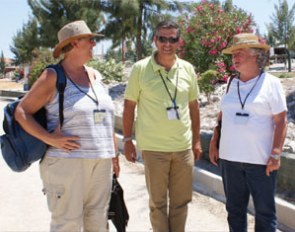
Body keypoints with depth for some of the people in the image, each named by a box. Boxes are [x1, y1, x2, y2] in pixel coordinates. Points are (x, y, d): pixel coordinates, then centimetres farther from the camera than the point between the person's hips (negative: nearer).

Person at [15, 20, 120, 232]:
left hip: (100, 163, 6)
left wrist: (114, 154, 17)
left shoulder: (95, 75, 13)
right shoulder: (53, 77, -5)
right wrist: (49, 138, -18)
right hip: (66, 162, -6)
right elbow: (22, 112, -6)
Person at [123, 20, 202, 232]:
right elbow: (129, 106, 0)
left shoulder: (188, 69, 4)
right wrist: (127, 139, -2)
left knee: (181, 201, 12)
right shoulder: (140, 69, -5)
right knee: (158, 202, 8)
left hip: (184, 147, 3)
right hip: (154, 147, -3)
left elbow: (193, 106, 12)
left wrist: (197, 140, 13)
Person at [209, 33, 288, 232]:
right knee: (234, 208, 14)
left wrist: (276, 154, -12)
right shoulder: (232, 84, 9)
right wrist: (214, 145, 11)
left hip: (260, 160, -4)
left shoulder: (271, 83, -4)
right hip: (229, 157, 5)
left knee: (265, 211, 4)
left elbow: (281, 120, -7)